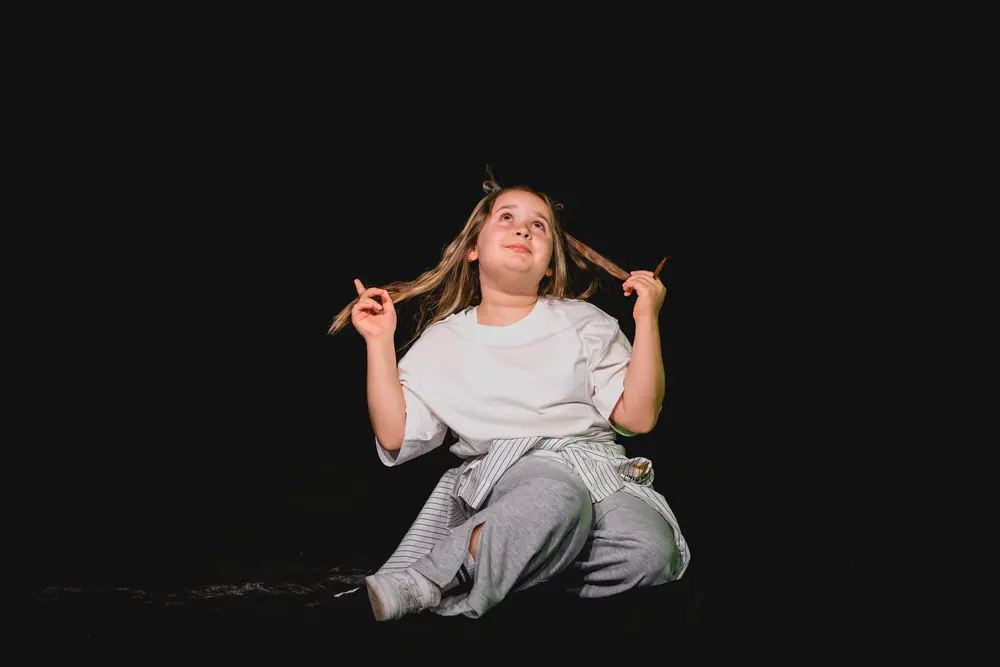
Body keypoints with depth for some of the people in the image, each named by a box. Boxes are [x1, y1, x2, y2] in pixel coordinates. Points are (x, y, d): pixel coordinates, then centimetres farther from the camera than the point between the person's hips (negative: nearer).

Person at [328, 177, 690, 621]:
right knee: (558, 499, -40)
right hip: (502, 474, -3)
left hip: (595, 469, 3)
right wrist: (380, 343, 4)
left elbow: (637, 417, 6)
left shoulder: (583, 322, 16)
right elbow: (396, 438, 6)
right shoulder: (443, 340, 16)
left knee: (652, 551, -33)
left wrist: (646, 320, 0)